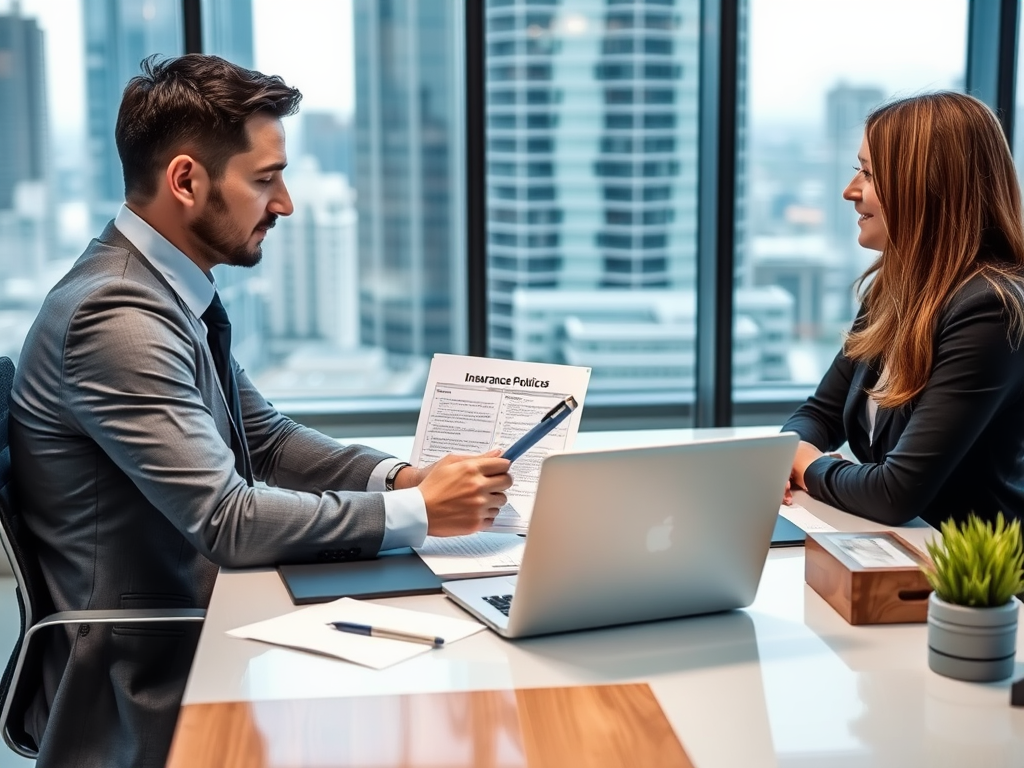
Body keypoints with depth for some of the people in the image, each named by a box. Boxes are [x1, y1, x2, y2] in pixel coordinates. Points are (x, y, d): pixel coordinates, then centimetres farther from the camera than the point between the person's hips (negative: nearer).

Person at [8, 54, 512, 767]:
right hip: (146, 689, -8)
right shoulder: (118, 319, -23)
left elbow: (265, 438, 14)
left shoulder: (180, 292, 6)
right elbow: (229, 520, -25)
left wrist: (403, 476, -1)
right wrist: (418, 512, -19)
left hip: (194, 622, 8)